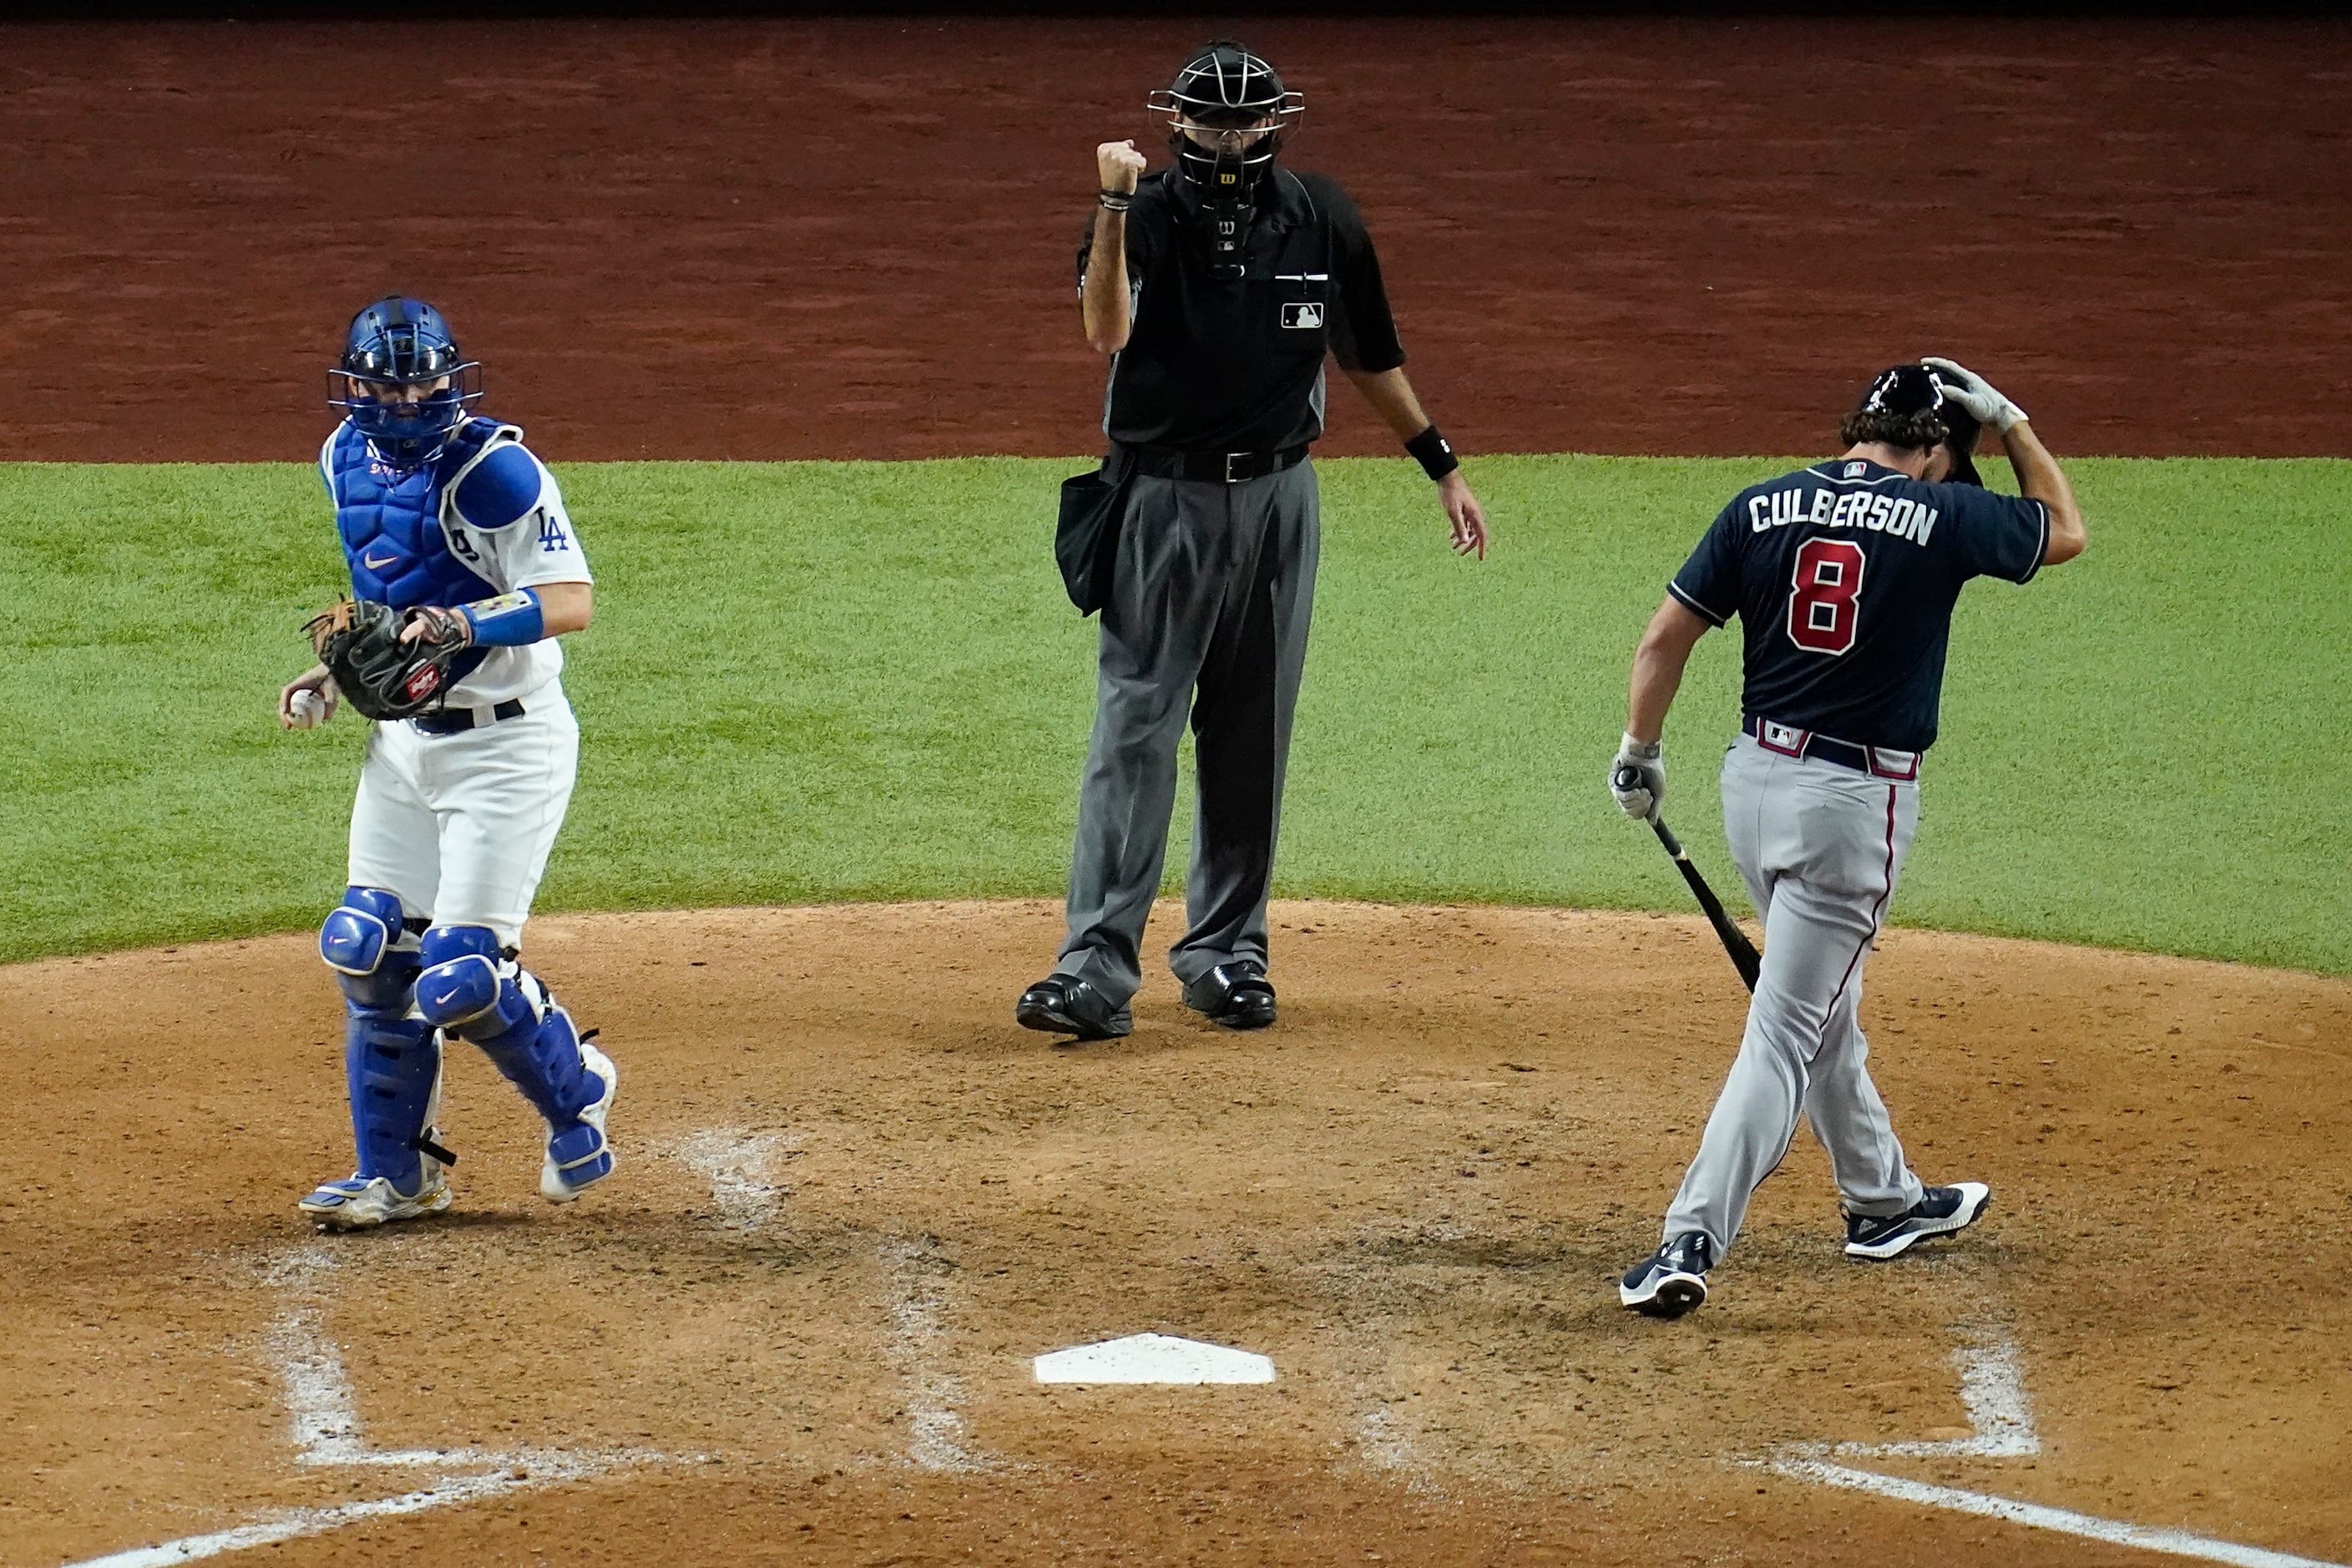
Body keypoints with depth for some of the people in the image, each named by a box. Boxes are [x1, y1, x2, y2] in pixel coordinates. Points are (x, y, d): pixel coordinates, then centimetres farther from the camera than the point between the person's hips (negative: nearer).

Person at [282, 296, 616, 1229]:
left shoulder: (495, 472, -19)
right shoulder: (348, 460, 6)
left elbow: (571, 602, -26)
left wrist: (466, 623, -41)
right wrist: (335, 672, 9)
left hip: (507, 744, -8)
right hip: (402, 738, 8)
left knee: (460, 977, -12)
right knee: (367, 951, 6)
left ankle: (577, 1092, 17)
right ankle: (396, 1173, 21)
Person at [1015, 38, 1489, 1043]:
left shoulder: (1322, 222, 1)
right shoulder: (1144, 218, -9)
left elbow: (1367, 356, 15)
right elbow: (1106, 331, -28)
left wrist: (1442, 468, 17)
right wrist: (1115, 206, -38)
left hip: (1277, 502, 3)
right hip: (1164, 502, -3)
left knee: (1251, 736, 9)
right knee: (1134, 732, -9)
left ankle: (1227, 952, 19)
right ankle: (1098, 967, -14)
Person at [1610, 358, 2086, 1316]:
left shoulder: (1761, 509, 3)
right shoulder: (1943, 518, -7)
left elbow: (1663, 641, 4)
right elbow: (2065, 531, 12)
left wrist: (1639, 754, 17)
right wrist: (2010, 421, 19)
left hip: (1754, 779, 6)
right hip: (1857, 800, -6)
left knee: (1823, 1008, 23)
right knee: (1786, 1033, -6)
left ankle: (1884, 1200, 39)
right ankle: (1690, 1244, -15)